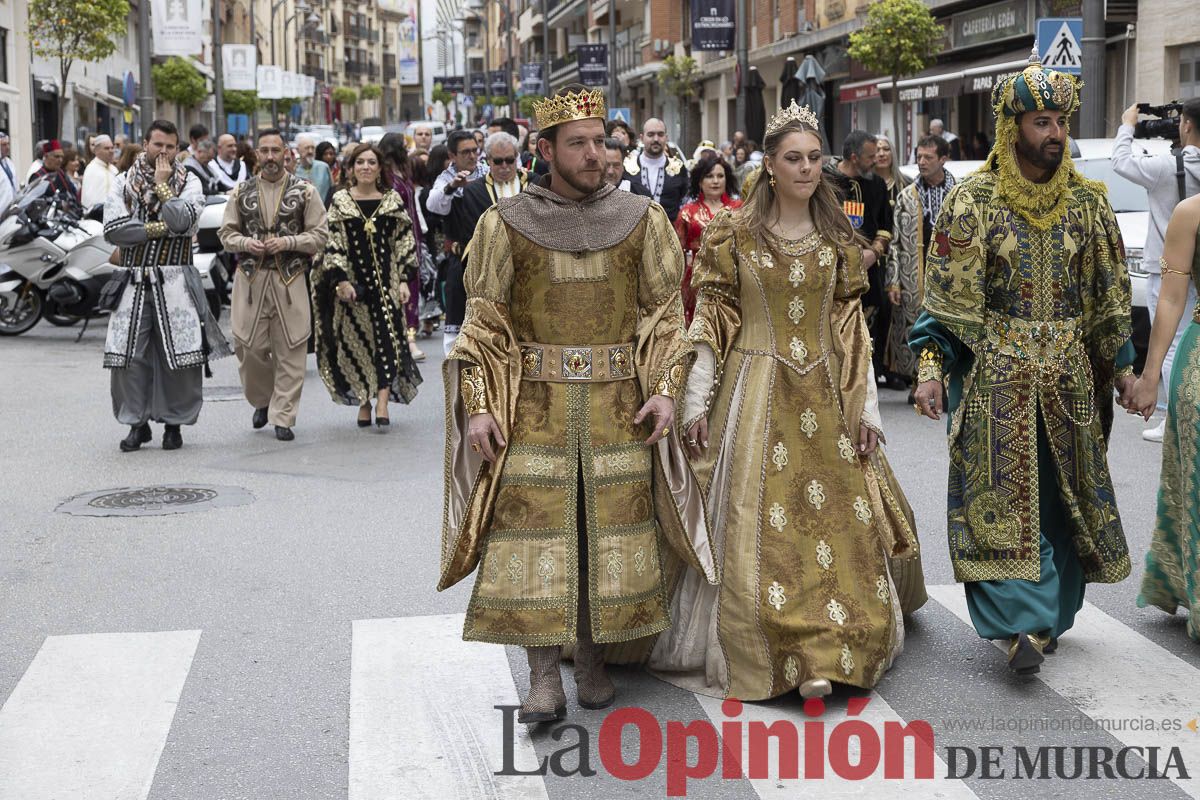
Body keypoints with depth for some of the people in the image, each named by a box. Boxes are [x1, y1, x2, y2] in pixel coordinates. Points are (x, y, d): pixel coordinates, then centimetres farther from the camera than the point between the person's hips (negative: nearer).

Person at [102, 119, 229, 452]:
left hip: (175, 281, -1)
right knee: (130, 355, 0)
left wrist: (162, 186, -6)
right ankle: (137, 422, 12)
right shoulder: (123, 183, 9)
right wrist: (158, 229, -8)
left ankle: (174, 423, 10)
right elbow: (113, 230, -5)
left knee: (179, 355, -3)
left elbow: (183, 221, -12)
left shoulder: (188, 183, 7)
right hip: (134, 281, 1)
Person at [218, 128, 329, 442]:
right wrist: (246, 243, -9)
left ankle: (283, 417, 5)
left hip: (290, 278, -1)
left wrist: (288, 242, -14)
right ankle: (262, 401, 26)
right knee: (249, 346, 0)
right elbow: (226, 233, 11)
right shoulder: (242, 191, 9)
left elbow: (319, 235, 1)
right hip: (250, 277, 2)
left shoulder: (305, 191, 4)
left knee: (290, 351, -2)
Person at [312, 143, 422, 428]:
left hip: (386, 280, 0)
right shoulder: (340, 201, 3)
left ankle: (382, 403, -14)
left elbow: (404, 241, 7)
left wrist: (404, 279, -1)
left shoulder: (392, 200, 7)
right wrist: (341, 280, -10)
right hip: (352, 281, 0)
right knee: (356, 340, 3)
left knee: (388, 337, -10)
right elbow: (332, 243, -1)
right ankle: (363, 404, 12)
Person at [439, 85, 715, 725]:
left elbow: (665, 314, 8)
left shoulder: (642, 219, 6)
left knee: (610, 530, 4)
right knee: (533, 529, -6)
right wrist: (478, 406, -6)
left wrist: (664, 389, -4)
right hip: (533, 405, -1)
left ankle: (593, 657, 20)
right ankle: (543, 677, 0)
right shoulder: (505, 223, 2)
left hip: (619, 403, 2)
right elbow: (484, 324, 3)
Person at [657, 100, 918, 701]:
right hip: (756, 392, -3)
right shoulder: (734, 234, 0)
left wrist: (866, 405, 3)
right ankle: (770, 652, 3)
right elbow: (710, 324, -1)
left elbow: (853, 330, 8)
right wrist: (696, 401, -7)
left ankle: (820, 655, 6)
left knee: (837, 523, 0)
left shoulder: (838, 239, 8)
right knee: (759, 528, -5)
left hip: (826, 398, 3)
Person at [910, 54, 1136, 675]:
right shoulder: (972, 201, -5)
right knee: (1002, 491, -6)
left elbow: (1110, 291, 11)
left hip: (1070, 375, 4)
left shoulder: (1087, 201, 5)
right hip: (994, 373, -3)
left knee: (1064, 490, 8)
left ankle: (1048, 613, 21)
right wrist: (930, 365, -14)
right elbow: (944, 292, -6)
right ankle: (1022, 619, -5)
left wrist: (1121, 362, 9)